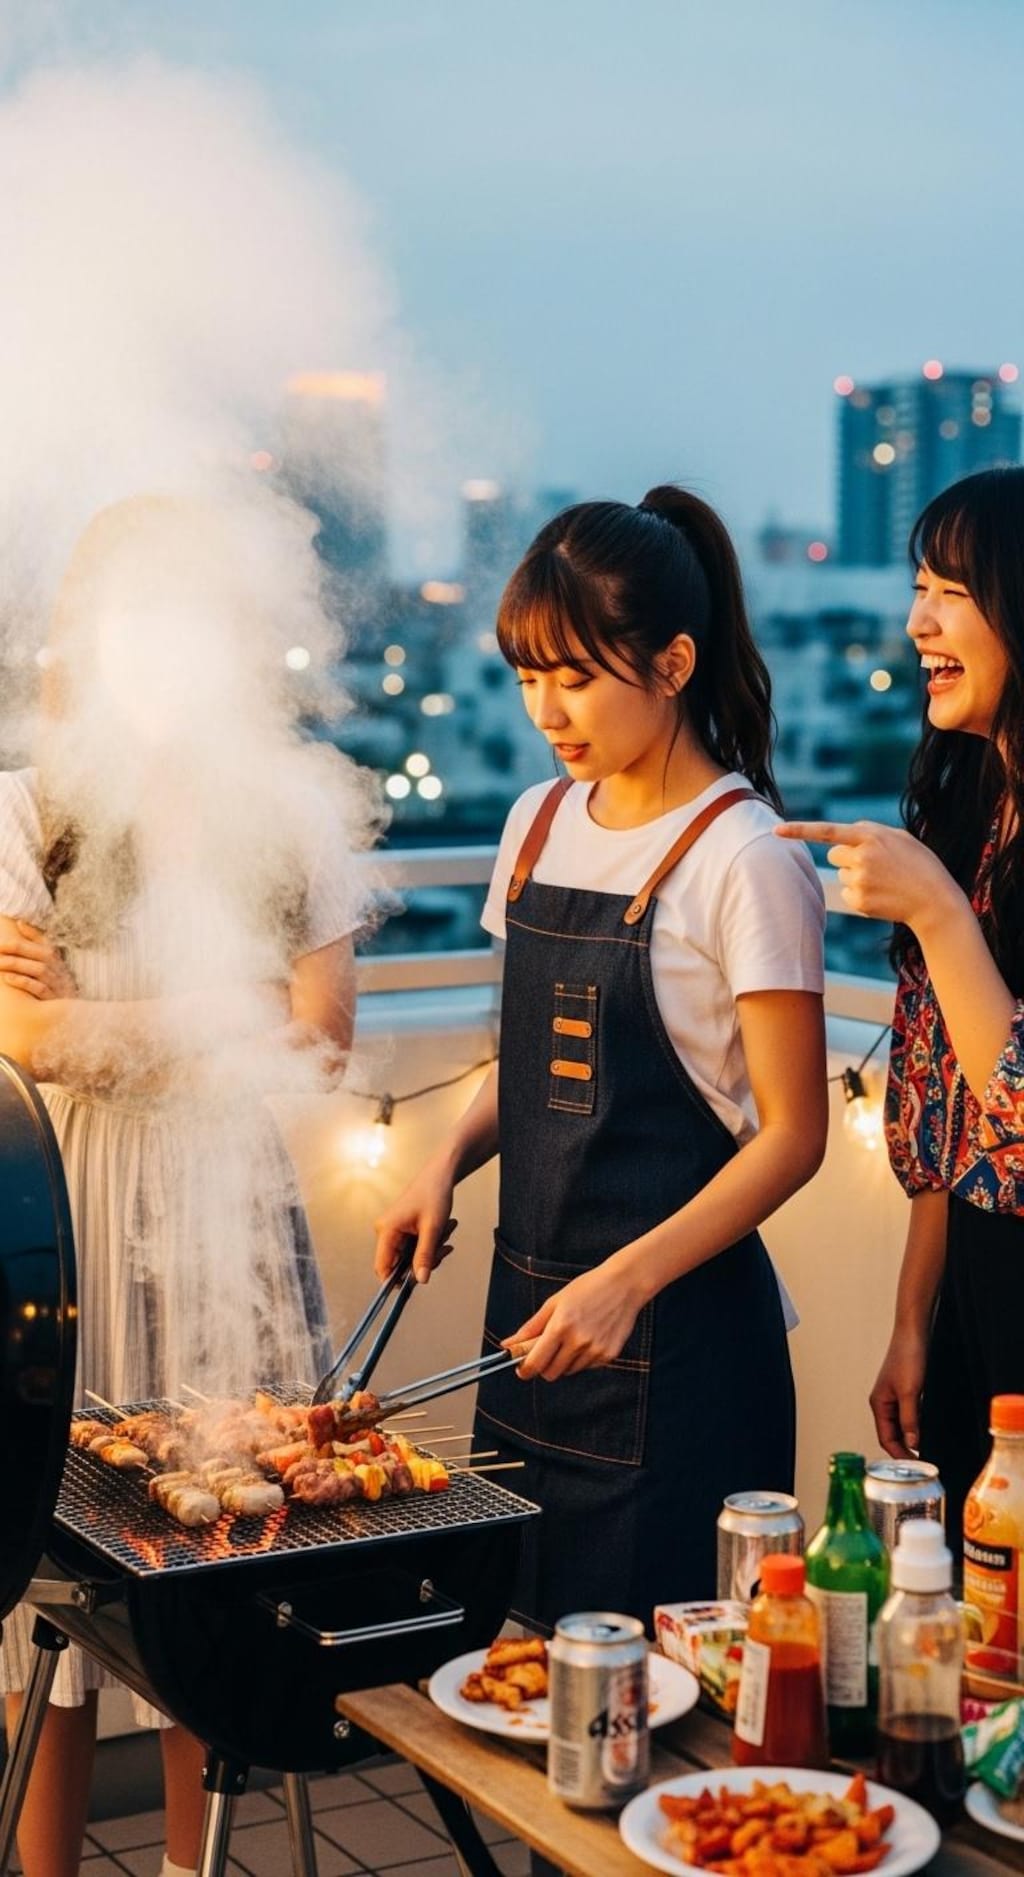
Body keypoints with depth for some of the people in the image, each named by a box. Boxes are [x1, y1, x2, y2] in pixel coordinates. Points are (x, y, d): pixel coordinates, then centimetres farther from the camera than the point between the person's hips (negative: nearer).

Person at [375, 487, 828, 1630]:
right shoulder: (539, 825, 8)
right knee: (516, 1635, 13)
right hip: (532, 1291, 7)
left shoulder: (744, 860, -14)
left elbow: (792, 1135, -13)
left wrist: (628, 1280, -22)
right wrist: (451, 1161, 0)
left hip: (675, 1326, -6)